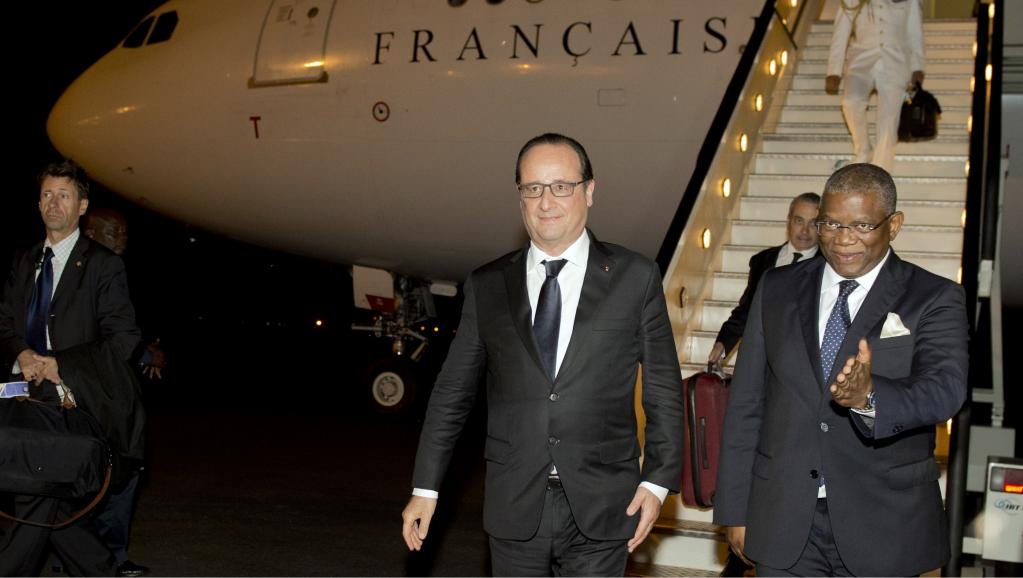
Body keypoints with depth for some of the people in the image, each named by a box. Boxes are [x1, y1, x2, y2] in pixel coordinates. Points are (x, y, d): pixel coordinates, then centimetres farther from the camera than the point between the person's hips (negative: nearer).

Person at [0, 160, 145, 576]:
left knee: (38, 499, -14)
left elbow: (122, 340, -7)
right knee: (52, 502, 4)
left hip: (74, 400, -5)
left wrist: (60, 364, -17)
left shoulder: (102, 265, -1)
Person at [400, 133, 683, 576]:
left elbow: (663, 390, 3)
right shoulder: (486, 286, 5)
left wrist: (657, 480, -2)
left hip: (599, 509, -1)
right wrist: (425, 488, 7)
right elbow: (452, 391, 8)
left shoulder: (635, 278, 0)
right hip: (514, 508, 2)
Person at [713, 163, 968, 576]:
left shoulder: (935, 300, -3)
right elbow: (745, 404, 5)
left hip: (883, 526, -2)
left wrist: (869, 396, -41)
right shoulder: (777, 289, 5)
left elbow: (944, 388, -21)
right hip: (784, 523, 2)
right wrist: (735, 509, 2)